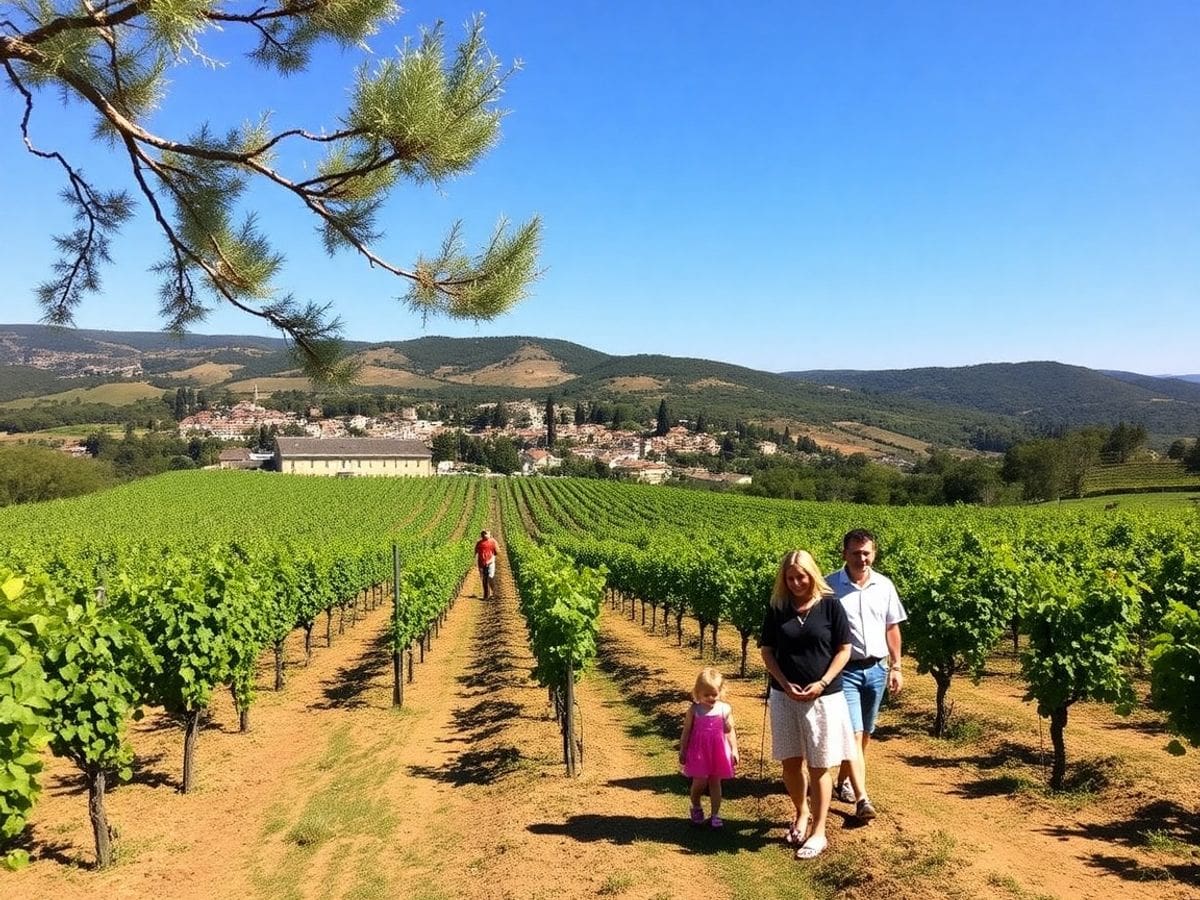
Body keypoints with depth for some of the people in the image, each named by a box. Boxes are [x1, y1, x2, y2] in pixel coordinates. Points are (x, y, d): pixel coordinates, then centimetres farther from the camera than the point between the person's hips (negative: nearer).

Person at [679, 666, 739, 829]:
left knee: (715, 782, 9)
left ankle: (715, 814, 18)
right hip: (699, 752, -1)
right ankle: (696, 808, 27)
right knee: (699, 782, 0)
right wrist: (682, 751, 0)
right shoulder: (694, 710, -8)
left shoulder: (725, 709, -5)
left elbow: (730, 731, 3)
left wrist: (734, 750, 2)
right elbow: (686, 732, -2)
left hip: (718, 752, 1)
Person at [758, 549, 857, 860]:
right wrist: (785, 684, -11)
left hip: (824, 697, -2)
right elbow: (766, 651, 3)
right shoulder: (777, 609, 1)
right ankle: (801, 814, 35)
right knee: (790, 763, 11)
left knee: (818, 767, 4)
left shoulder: (830, 607, -5)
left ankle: (818, 832, 16)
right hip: (785, 696, 3)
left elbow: (844, 650, -3)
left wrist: (822, 683, -14)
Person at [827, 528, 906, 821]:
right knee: (852, 733, -11)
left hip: (876, 669, 5)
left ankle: (844, 780, 33)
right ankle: (862, 799, -10)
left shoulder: (884, 586, 4)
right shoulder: (830, 586, -9)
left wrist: (896, 667, 11)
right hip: (844, 669, -5)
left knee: (865, 733, 15)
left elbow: (892, 629, 12)